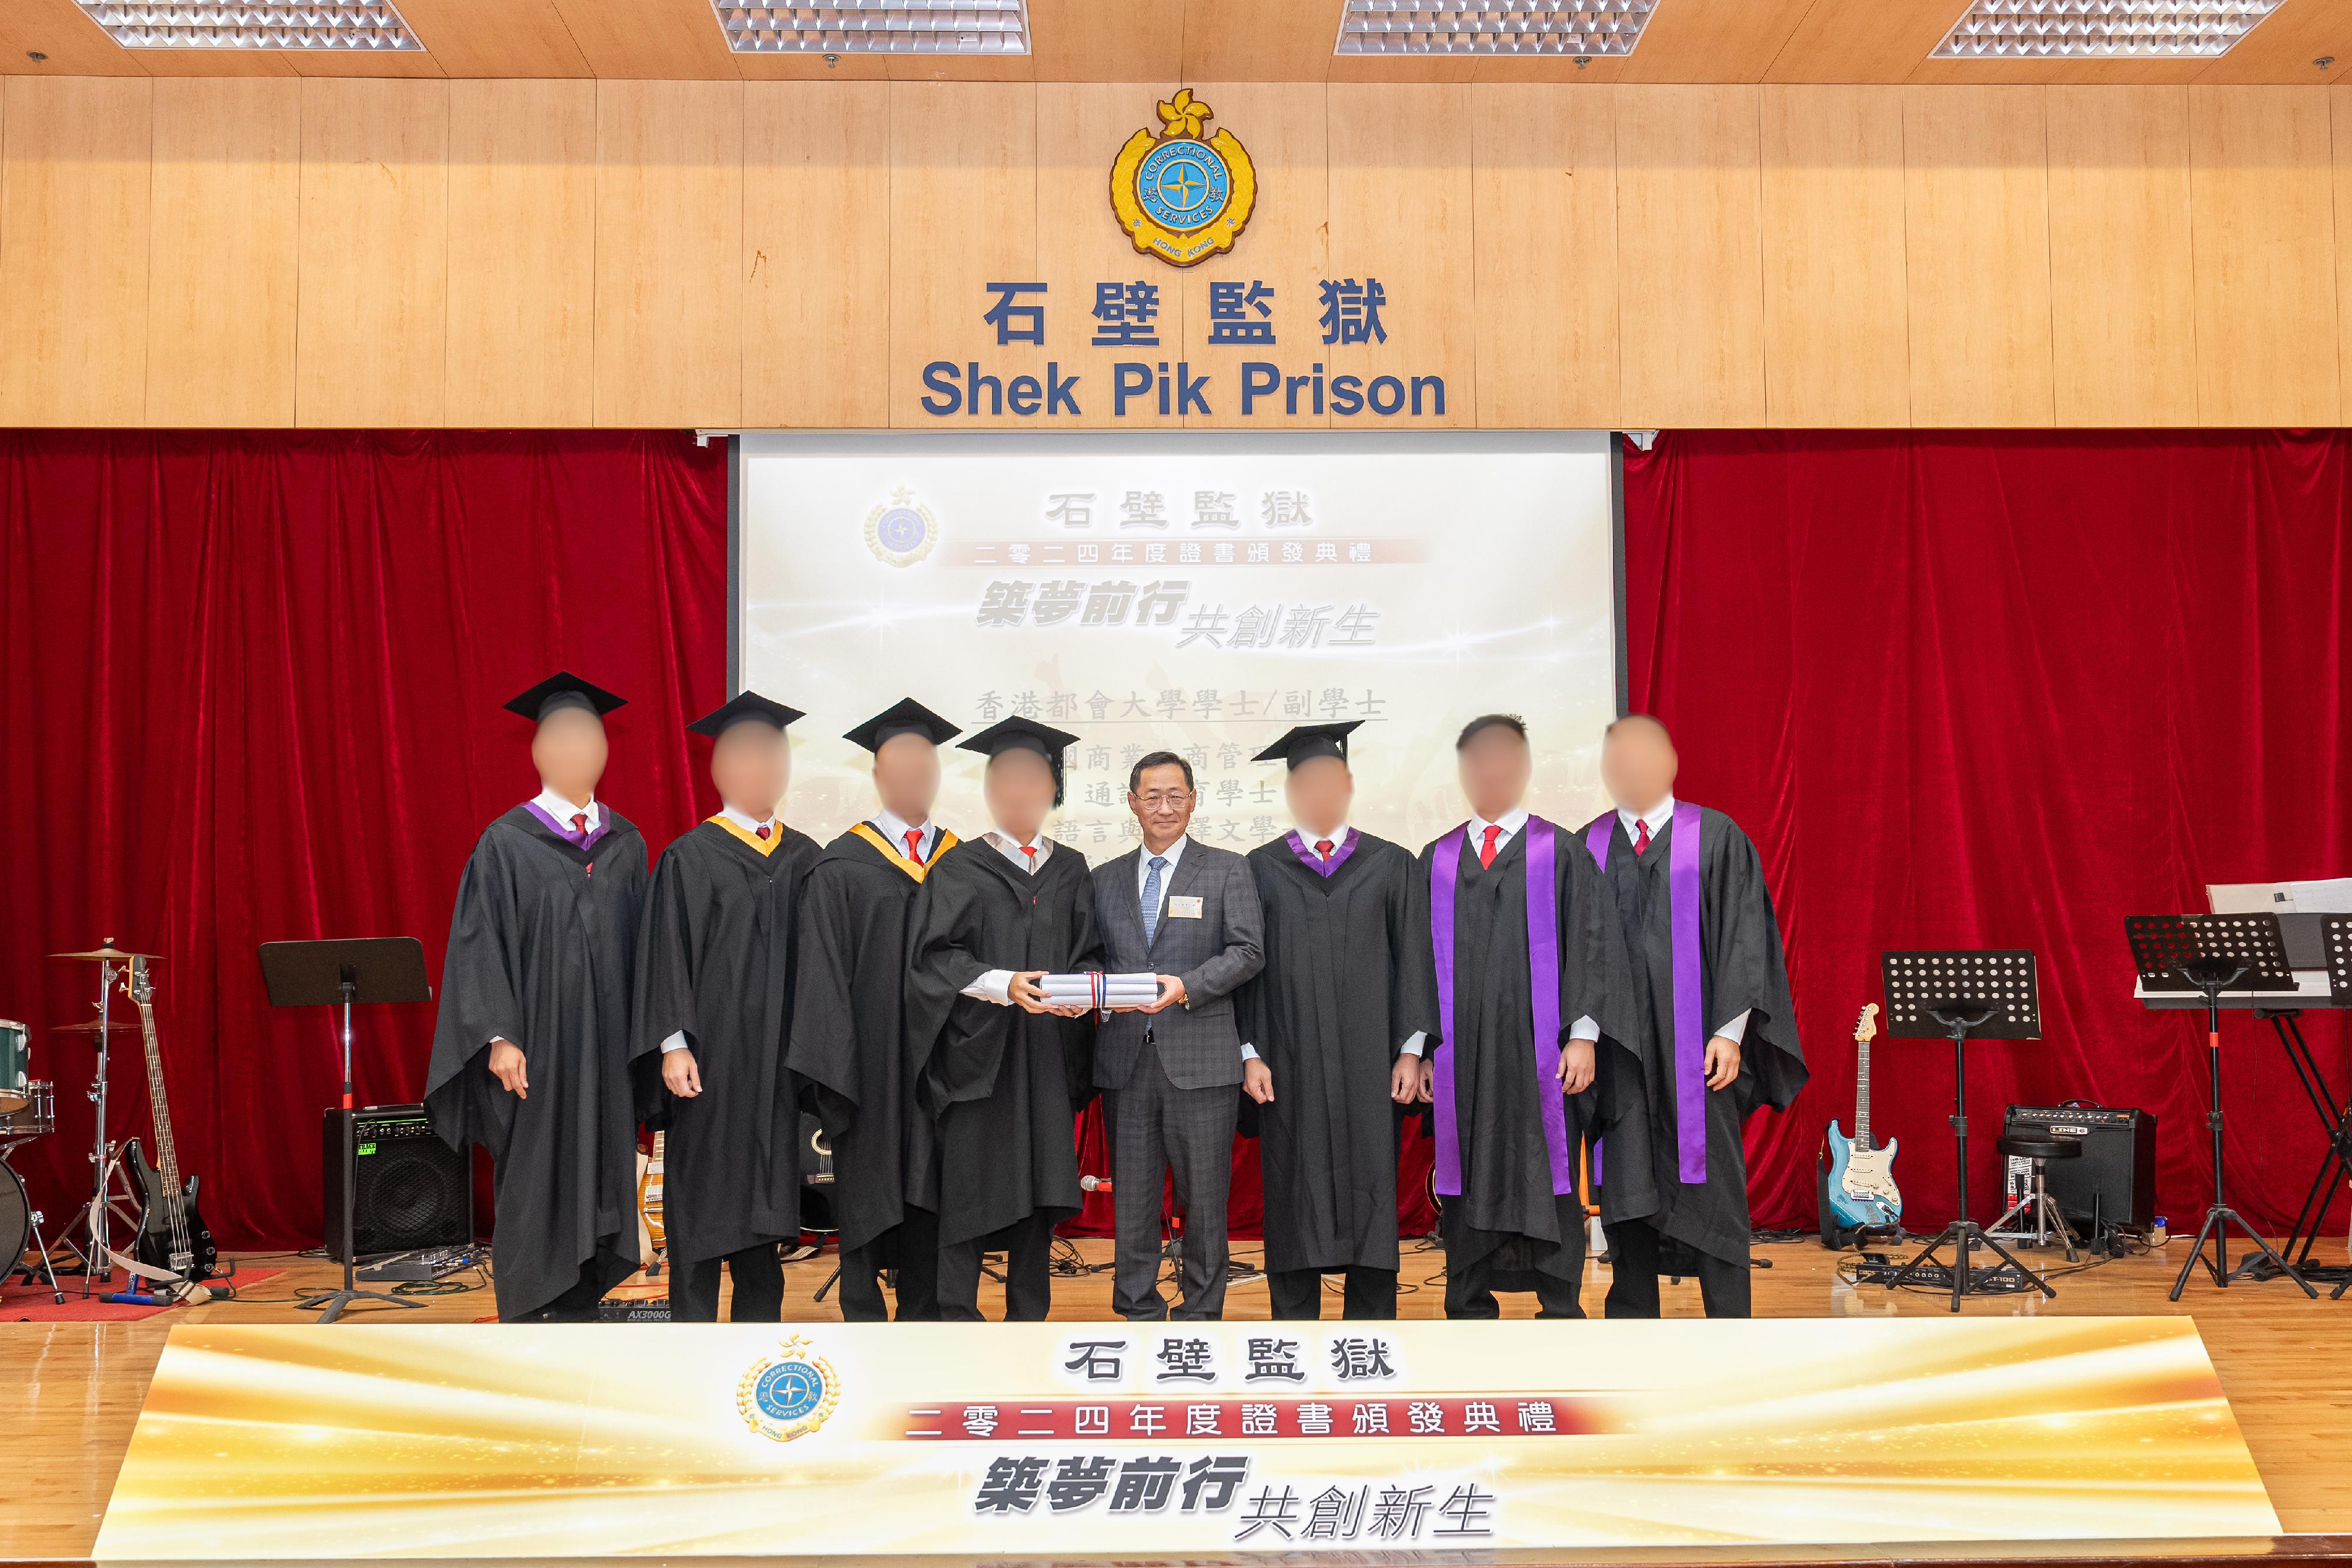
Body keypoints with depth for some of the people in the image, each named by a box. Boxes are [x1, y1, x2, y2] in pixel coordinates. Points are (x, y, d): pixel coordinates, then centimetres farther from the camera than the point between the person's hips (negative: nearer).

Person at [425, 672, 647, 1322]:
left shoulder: (626, 844, 10)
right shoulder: (507, 842, -3)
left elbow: (641, 945, 12)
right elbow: (480, 945, -6)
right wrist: (499, 1037, -15)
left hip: (607, 1051, 4)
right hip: (536, 1050, -4)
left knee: (595, 1181, 7)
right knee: (535, 1189, -1)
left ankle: (581, 1314, 17)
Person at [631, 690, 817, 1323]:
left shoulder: (805, 857, 10)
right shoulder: (690, 858, -3)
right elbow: (667, 954, -6)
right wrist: (673, 1044, -14)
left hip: (781, 1056, 4)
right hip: (712, 1054, -4)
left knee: (765, 1194, 8)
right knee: (703, 1196, 0)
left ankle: (759, 1322, 16)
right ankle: (692, 1324, 8)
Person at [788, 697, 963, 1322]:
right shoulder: (842, 867, -2)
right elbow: (823, 968, -6)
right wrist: (832, 1069, -13)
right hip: (872, 1062, -3)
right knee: (867, 1186, 2)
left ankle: (923, 1313, 19)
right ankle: (864, 1317, 13)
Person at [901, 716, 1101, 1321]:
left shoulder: (1070, 870, 13)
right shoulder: (960, 870, 1)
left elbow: (1089, 952, 12)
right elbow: (933, 956, -6)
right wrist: (1003, 983, -21)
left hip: (1046, 1055, 3)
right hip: (977, 1052, -3)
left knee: (1040, 1182, 4)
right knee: (970, 1188, -4)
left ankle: (1028, 1319, 13)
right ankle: (958, 1317, 2)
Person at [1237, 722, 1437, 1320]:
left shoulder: (1391, 866, 7)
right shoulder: (1261, 870, 7)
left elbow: (1414, 961, 5)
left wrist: (1411, 1051, -2)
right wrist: (1250, 1054, -3)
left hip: (1369, 1065, 0)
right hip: (1290, 1063, 0)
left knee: (1370, 1194, 1)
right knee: (1295, 1199, 2)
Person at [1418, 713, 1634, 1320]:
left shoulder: (1561, 853, 2)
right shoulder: (1437, 860, 11)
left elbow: (1594, 945, -2)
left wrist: (1584, 1037, -10)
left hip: (1540, 1059, -3)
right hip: (1461, 1058, 3)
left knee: (1548, 1179, 2)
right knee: (1466, 1183, 6)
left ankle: (1560, 1310, 12)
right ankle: (1470, 1311, 17)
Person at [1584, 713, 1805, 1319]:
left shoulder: (1717, 838, 1)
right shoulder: (1587, 849, 8)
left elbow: (1743, 937, -3)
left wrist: (1730, 1033, -10)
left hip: (1695, 1049, -2)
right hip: (1615, 1044, 2)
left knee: (1710, 1185, 1)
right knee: (1625, 1188, 6)